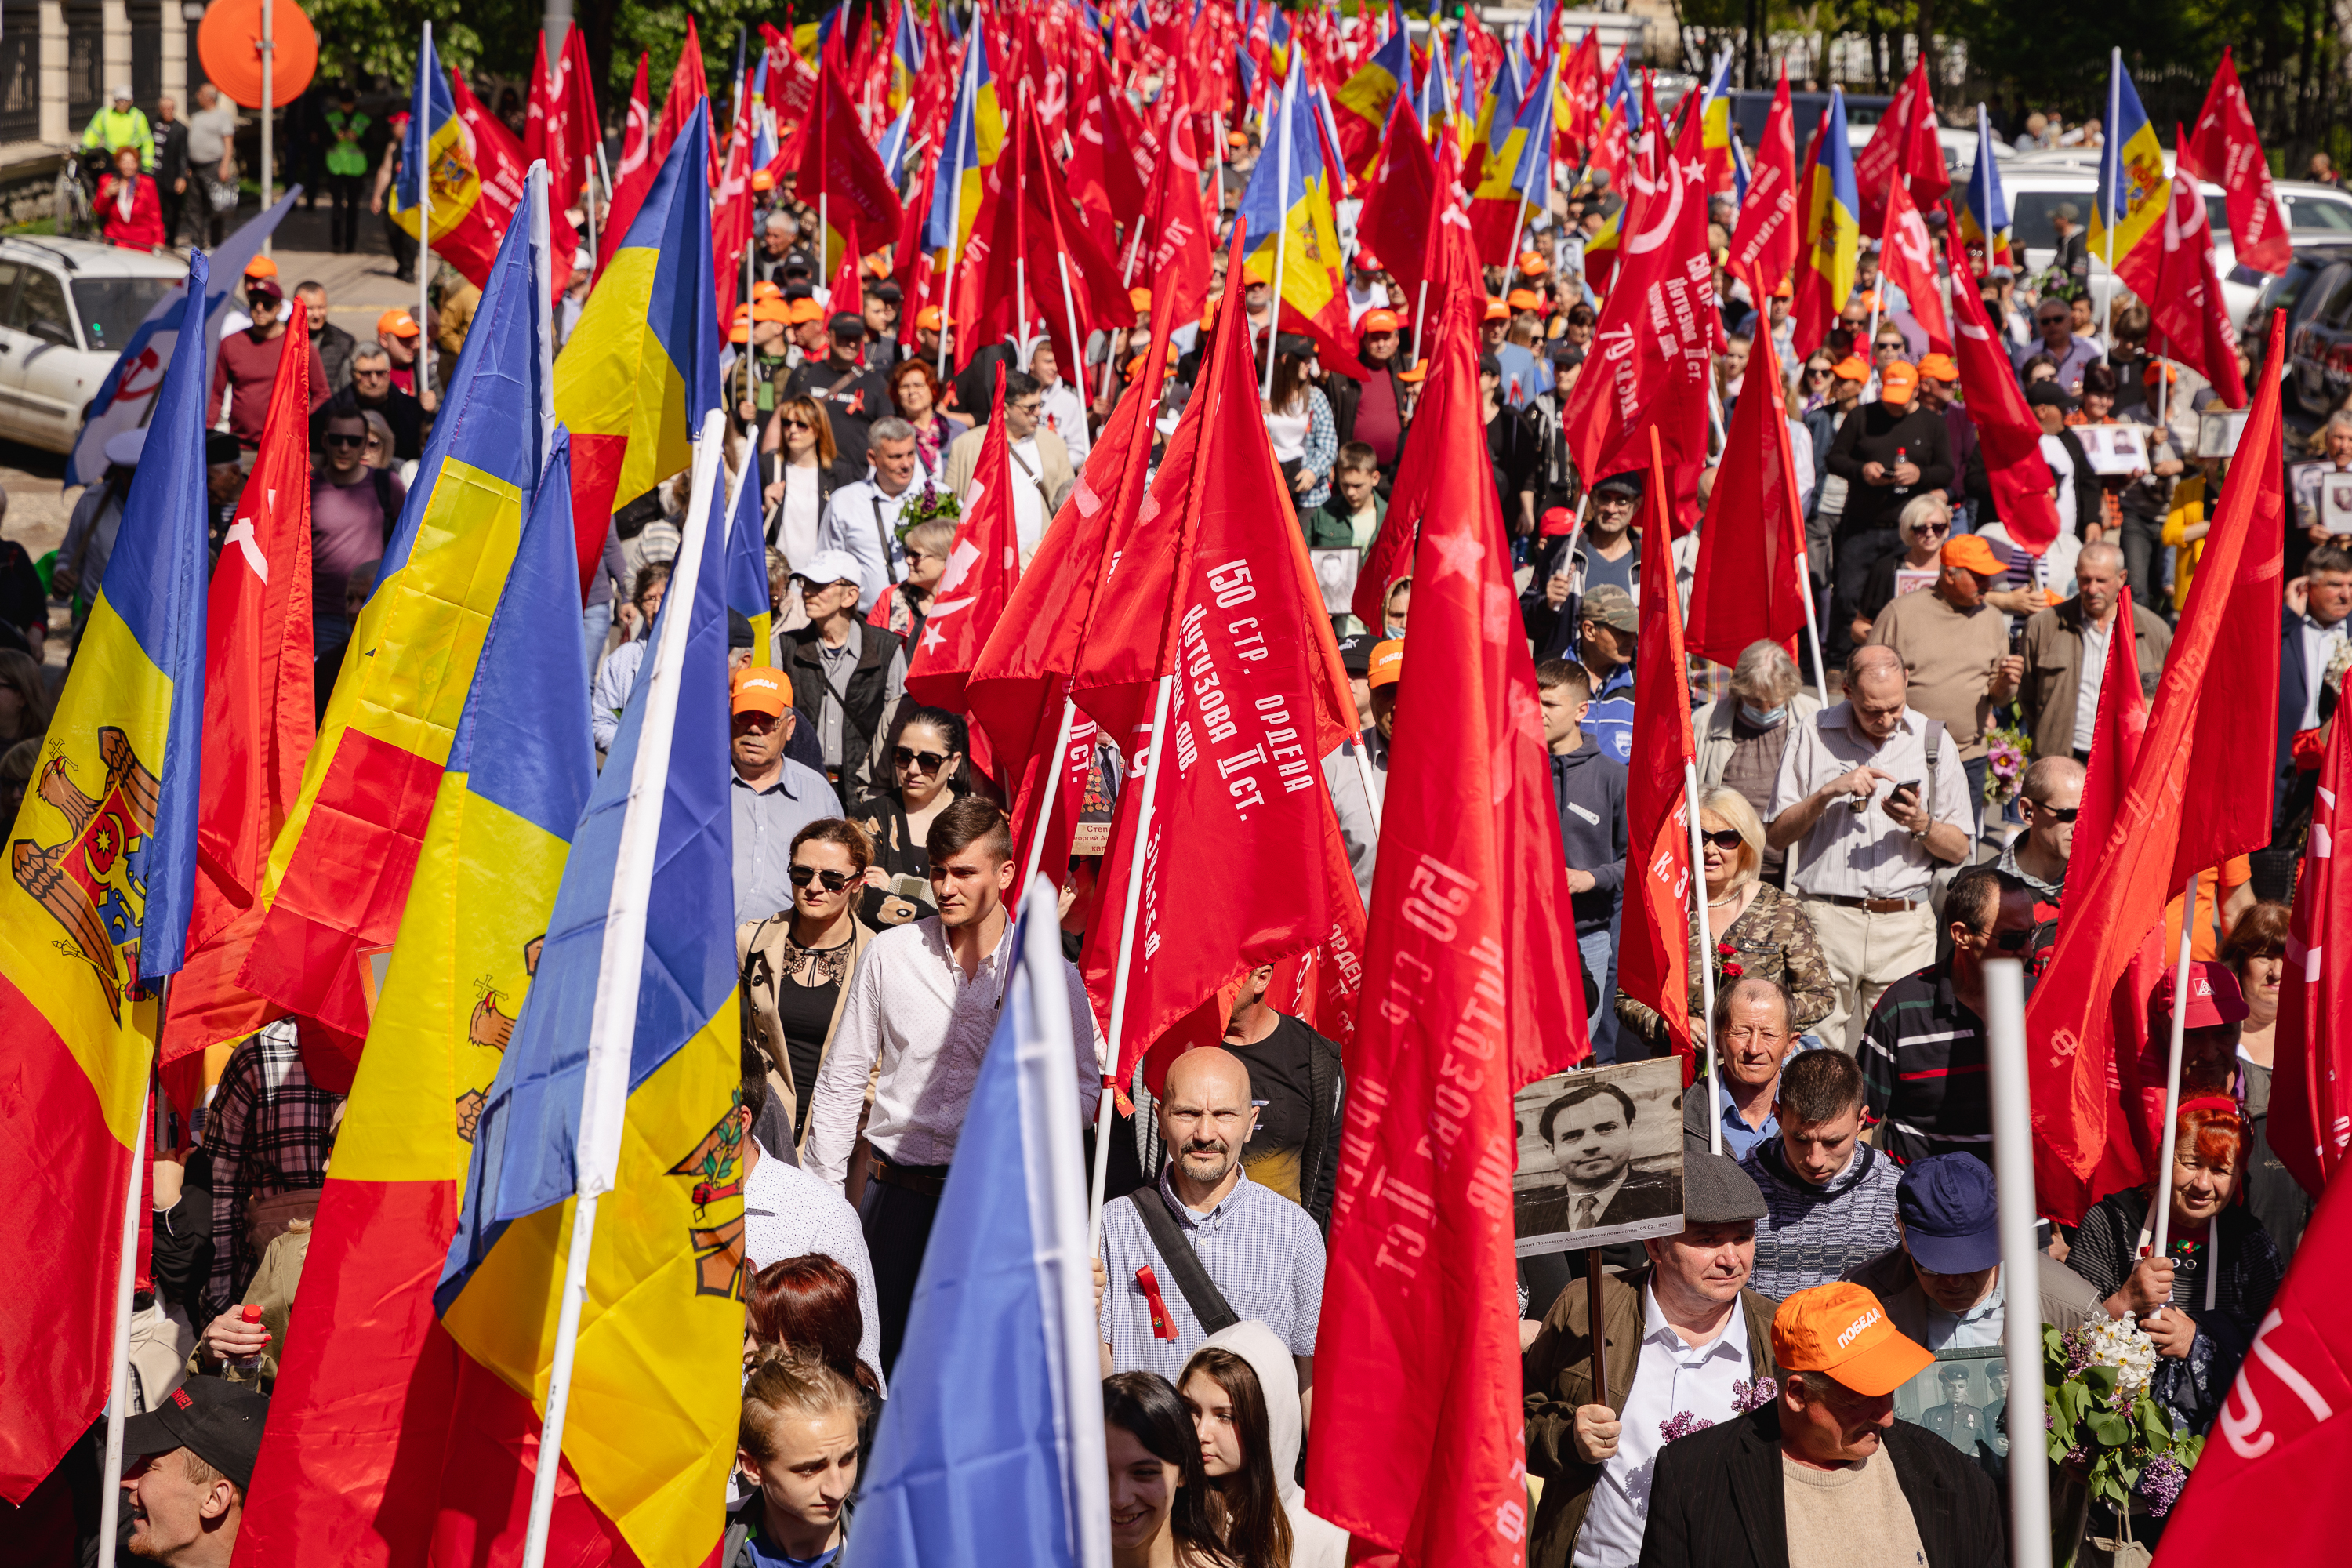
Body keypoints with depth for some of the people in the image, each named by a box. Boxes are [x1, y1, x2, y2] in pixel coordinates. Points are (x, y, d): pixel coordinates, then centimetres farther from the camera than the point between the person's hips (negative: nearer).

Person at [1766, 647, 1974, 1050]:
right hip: (1826, 921, -1)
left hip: (1905, 925, 1)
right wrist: (1828, 792, -10)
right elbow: (1776, 834, 4)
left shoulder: (1933, 741, 9)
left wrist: (1920, 824, -10)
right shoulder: (1812, 737, 6)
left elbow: (1958, 849, 10)